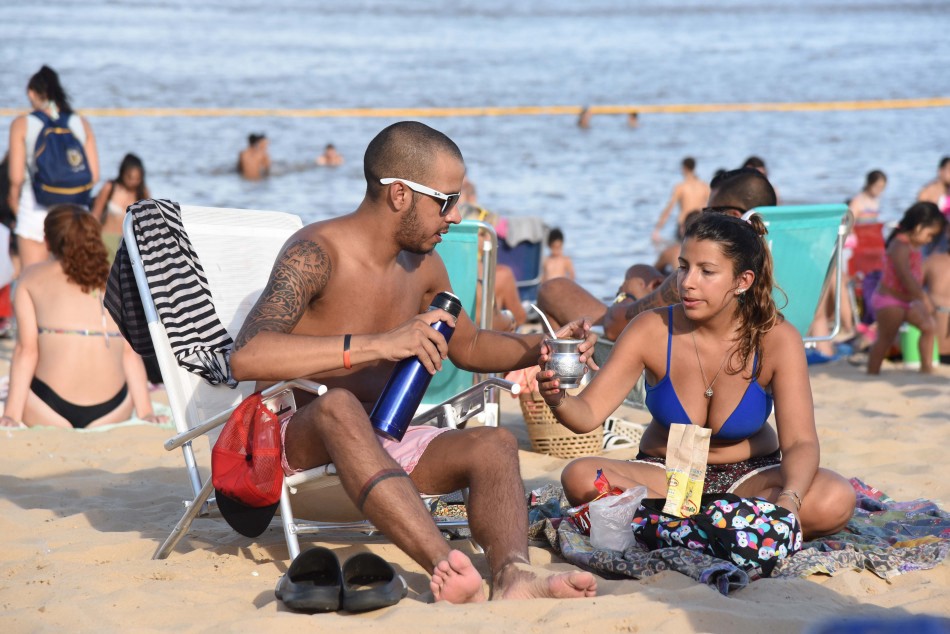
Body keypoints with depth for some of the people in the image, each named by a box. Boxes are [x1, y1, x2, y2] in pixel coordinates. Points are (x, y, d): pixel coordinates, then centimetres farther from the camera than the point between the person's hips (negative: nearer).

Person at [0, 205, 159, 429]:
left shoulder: (31, 277, 9)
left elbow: (26, 350, 1)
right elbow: (131, 354, 7)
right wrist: (146, 413, 10)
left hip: (49, 407, -2)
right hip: (111, 409, 2)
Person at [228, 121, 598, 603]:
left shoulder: (423, 266, 10)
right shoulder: (316, 253, -15)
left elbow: (469, 347, 30)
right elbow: (247, 358, -32)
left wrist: (540, 347, 11)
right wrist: (376, 345, -37)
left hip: (377, 443, 8)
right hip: (295, 441, -8)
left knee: (495, 443, -17)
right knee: (339, 405, -40)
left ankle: (512, 573, -48)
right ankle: (452, 573, -59)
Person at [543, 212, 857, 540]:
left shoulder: (777, 340, -17)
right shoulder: (652, 330, -14)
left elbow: (800, 442, -23)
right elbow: (587, 414, -17)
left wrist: (789, 499, -45)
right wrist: (557, 399, -41)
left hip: (750, 475, -1)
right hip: (665, 473, 1)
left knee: (836, 501, -31)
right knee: (579, 477, -30)